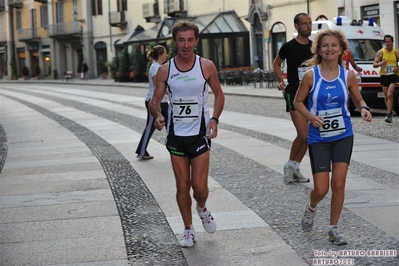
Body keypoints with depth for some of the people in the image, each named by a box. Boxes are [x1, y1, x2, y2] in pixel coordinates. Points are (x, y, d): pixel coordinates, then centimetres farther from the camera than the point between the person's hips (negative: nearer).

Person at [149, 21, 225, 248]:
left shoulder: (207, 66, -6)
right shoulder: (165, 70, -4)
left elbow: (219, 93, 6)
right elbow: (156, 100, 2)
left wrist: (214, 119, -9)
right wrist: (157, 115, -20)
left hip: (200, 134, -1)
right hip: (176, 135, 1)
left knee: (199, 186, -5)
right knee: (182, 186, 6)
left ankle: (202, 209, 30)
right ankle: (189, 230, 22)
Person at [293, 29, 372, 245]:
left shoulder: (348, 76, -4)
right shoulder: (311, 75, -10)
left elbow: (358, 100, 9)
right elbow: (298, 102, 0)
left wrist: (364, 109, -14)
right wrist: (311, 117, -18)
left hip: (343, 136, 2)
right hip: (318, 138, -1)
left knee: (338, 184, -2)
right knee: (321, 189, -2)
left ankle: (333, 229, 15)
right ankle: (311, 208, 34)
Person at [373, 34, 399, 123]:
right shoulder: (380, 52, 3)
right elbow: (374, 64, 2)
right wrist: (380, 64, -18)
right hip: (384, 76, 3)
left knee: (389, 94, -16)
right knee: (386, 96, 8)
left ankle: (388, 115, -19)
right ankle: (390, 113, 23)